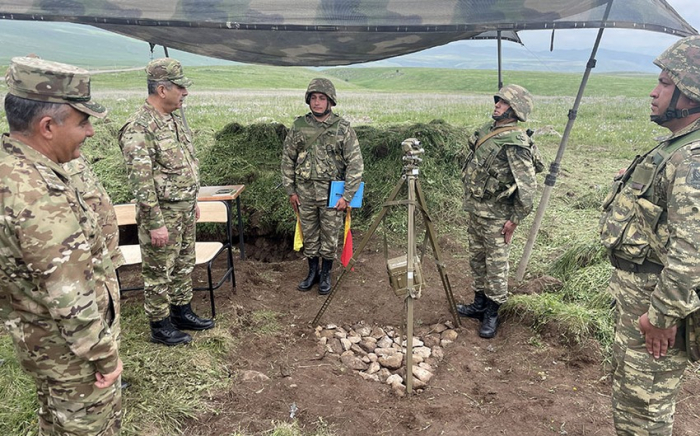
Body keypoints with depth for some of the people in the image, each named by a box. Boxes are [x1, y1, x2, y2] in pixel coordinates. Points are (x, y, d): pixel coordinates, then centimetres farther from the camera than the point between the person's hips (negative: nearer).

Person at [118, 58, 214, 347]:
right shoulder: (139, 128, -21)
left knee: (184, 265, 20)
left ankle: (182, 312, 36)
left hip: (185, 210, 9)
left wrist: (193, 201, 19)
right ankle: (160, 326, 21)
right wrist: (155, 224, -22)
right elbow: (140, 182, -23)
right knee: (159, 272, 6)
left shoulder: (174, 118, 8)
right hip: (162, 214, -9)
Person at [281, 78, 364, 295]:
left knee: (329, 237, 8)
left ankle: (326, 275, 26)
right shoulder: (298, 126, 2)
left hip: (331, 193, -2)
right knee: (309, 236, 13)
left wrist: (347, 195, -12)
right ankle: (312, 272, 31)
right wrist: (290, 190, 4)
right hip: (305, 191, 3)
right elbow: (287, 159, 8)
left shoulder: (342, 127, -6)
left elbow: (355, 163, -8)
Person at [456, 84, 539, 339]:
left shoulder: (516, 143, -20)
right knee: (476, 259, 18)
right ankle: (479, 305, 34)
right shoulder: (488, 129, 7)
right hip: (475, 210, 9)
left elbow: (528, 187, -22)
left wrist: (515, 219, -17)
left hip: (496, 216, -9)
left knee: (496, 265, 4)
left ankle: (492, 314, 18)